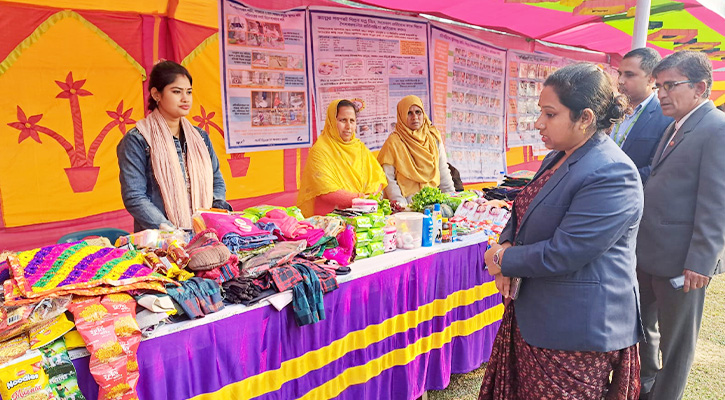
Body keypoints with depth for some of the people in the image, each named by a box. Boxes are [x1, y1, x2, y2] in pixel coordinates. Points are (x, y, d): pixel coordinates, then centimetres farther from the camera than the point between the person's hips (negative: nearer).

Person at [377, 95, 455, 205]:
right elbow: (388, 178, -6)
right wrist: (401, 204, -16)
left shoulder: (434, 137, 11)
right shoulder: (393, 141, -3)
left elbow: (443, 172, 16)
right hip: (408, 201, -4)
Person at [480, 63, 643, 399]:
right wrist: (506, 246, -6)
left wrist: (504, 260, -11)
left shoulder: (612, 175, -23)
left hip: (576, 330, -8)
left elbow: (562, 255, -26)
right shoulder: (559, 157, 7)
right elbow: (525, 211, 15)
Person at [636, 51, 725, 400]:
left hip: (682, 260, -9)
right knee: (641, 324, 22)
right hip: (649, 252, 9)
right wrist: (641, 243, 15)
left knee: (676, 340, 10)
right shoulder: (676, 127, 13)